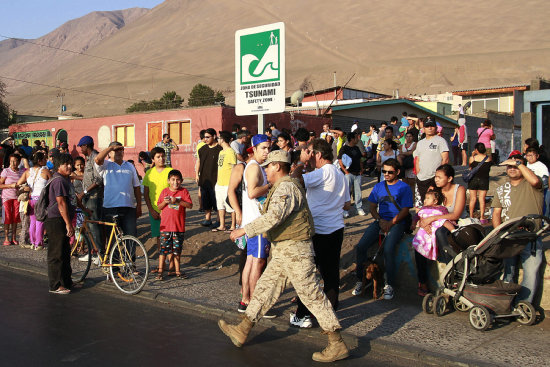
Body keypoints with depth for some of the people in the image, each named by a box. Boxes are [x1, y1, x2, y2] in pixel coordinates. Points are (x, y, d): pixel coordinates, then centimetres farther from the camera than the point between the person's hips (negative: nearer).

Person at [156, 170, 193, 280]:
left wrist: (177, 201, -20)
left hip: (179, 226, 0)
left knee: (177, 249, 10)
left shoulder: (184, 191, 1)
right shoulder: (164, 191, 5)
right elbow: (159, 207, 6)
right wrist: (165, 201, -14)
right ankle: (160, 271, 8)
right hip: (165, 226, 0)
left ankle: (177, 270, 22)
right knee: (163, 248, -1)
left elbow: (190, 205, -9)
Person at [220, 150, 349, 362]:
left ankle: (337, 345, 3)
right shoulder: (282, 186, 16)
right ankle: (242, 331, 24)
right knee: (266, 287, 14)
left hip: (294, 249, -11)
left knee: (311, 294, -6)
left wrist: (245, 230, -24)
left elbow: (273, 217, -27)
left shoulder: (286, 187, -17)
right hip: (284, 250, 11)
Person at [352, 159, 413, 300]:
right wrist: (380, 221, -5)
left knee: (388, 248, -32)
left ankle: (389, 285, -17)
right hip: (380, 221, 4)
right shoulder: (378, 186, 17)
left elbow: (405, 210, -3)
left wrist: (390, 223, -14)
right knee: (360, 246, -18)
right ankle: (360, 280, -3)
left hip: (397, 222, -4)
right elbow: (372, 208, 14)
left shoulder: (404, 187, 4)